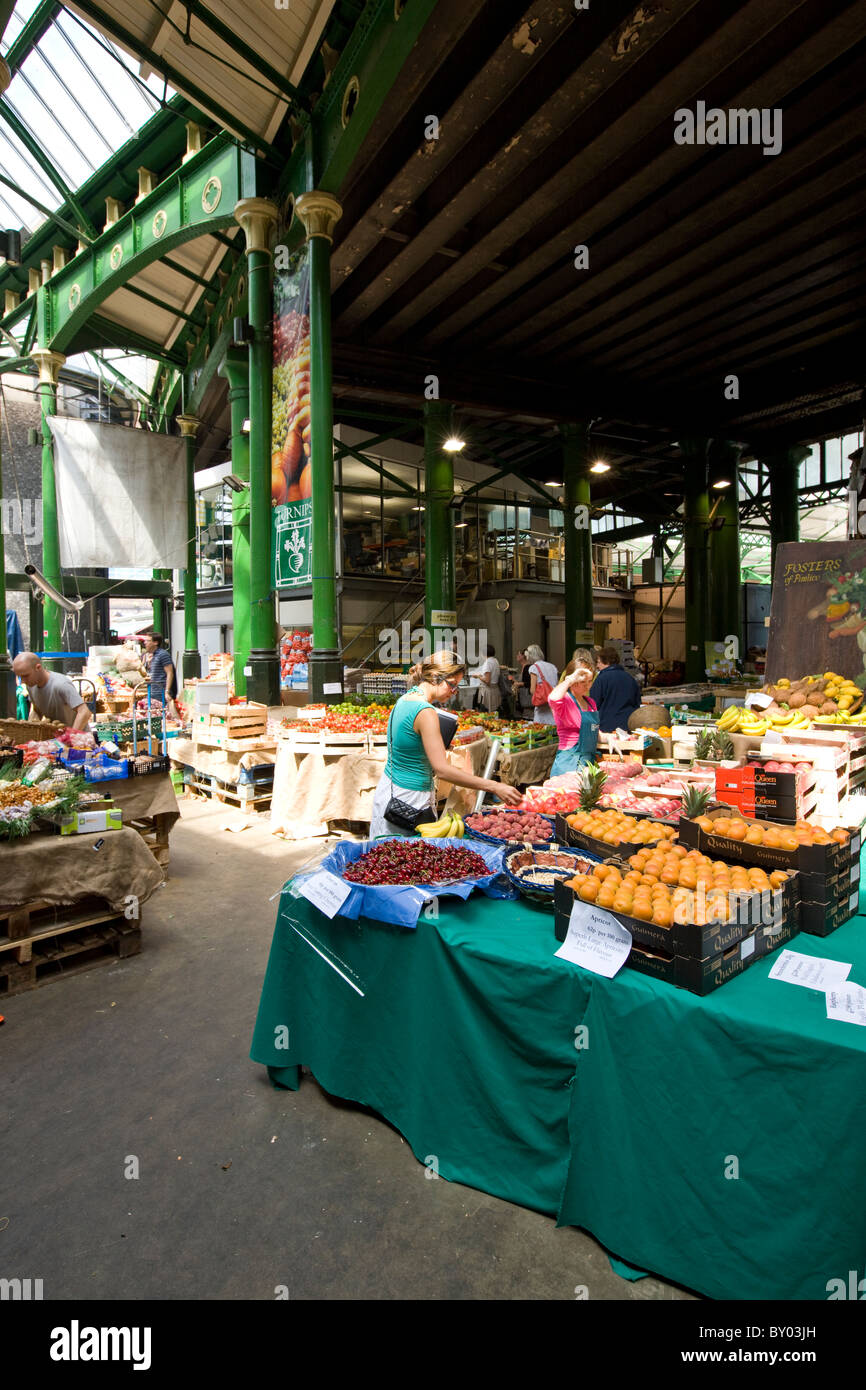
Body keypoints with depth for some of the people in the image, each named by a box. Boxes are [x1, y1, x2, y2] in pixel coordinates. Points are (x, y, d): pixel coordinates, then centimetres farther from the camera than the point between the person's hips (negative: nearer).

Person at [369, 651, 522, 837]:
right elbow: (442, 770, -25)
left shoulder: (404, 700, 7)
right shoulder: (425, 712, -22)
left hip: (389, 788, 10)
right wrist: (495, 788, -25)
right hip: (409, 801, -9)